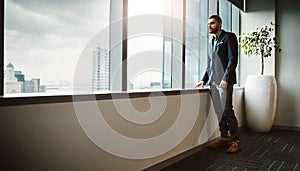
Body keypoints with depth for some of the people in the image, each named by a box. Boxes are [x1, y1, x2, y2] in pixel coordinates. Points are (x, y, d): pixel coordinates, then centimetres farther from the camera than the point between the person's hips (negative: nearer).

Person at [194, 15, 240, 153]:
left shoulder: (229, 37, 0)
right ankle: (224, 139, 16)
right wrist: (204, 80, 13)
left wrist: (226, 78, -18)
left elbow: (233, 59, -10)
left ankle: (235, 141, 1)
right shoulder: (212, 42, 23)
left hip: (224, 81, -7)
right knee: (219, 112, 8)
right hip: (213, 82, 7)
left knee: (227, 110, -8)